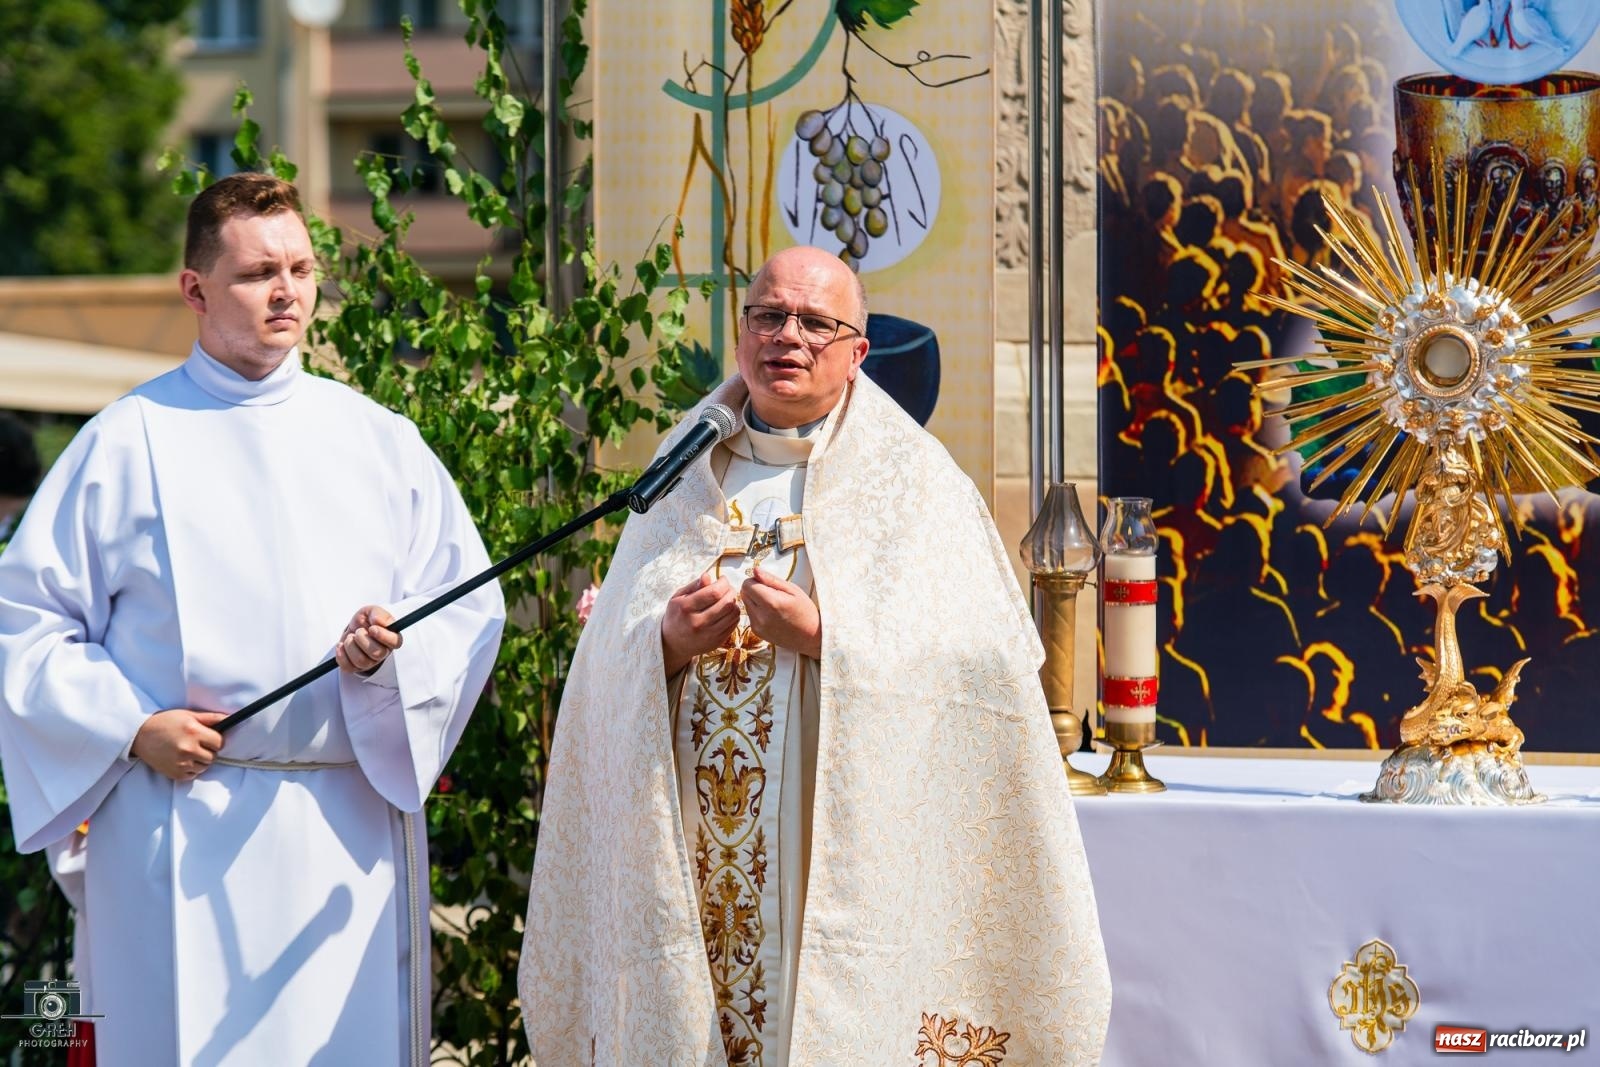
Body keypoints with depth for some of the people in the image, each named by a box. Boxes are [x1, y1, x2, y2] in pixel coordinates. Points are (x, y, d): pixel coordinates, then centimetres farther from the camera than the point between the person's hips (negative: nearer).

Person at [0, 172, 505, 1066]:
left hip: (350, 822, 2)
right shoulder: (125, 445, 4)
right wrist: (130, 726, -9)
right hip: (182, 824, -2)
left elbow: (470, 606, 9)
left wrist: (390, 654, -12)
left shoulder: (380, 441, 12)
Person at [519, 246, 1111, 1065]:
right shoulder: (683, 482, 14)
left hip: (847, 847, -3)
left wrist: (824, 637, -18)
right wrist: (667, 644, -14)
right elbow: (609, 658, 7)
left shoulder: (912, 483, 4)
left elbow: (973, 653, -8)